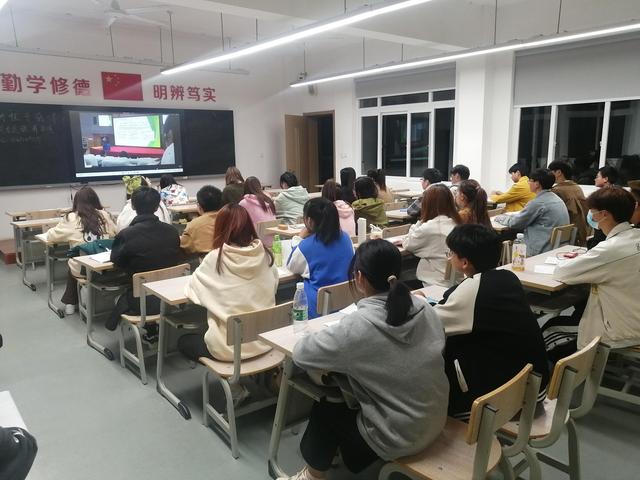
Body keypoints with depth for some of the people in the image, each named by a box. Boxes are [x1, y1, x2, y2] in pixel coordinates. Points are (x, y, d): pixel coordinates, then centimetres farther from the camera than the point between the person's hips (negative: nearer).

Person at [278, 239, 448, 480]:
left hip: (398, 436, -6)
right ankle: (353, 453, 44)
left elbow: (300, 353, -15)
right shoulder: (424, 308, -9)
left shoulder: (357, 326, -26)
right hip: (434, 422, 6)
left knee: (324, 410, 19)